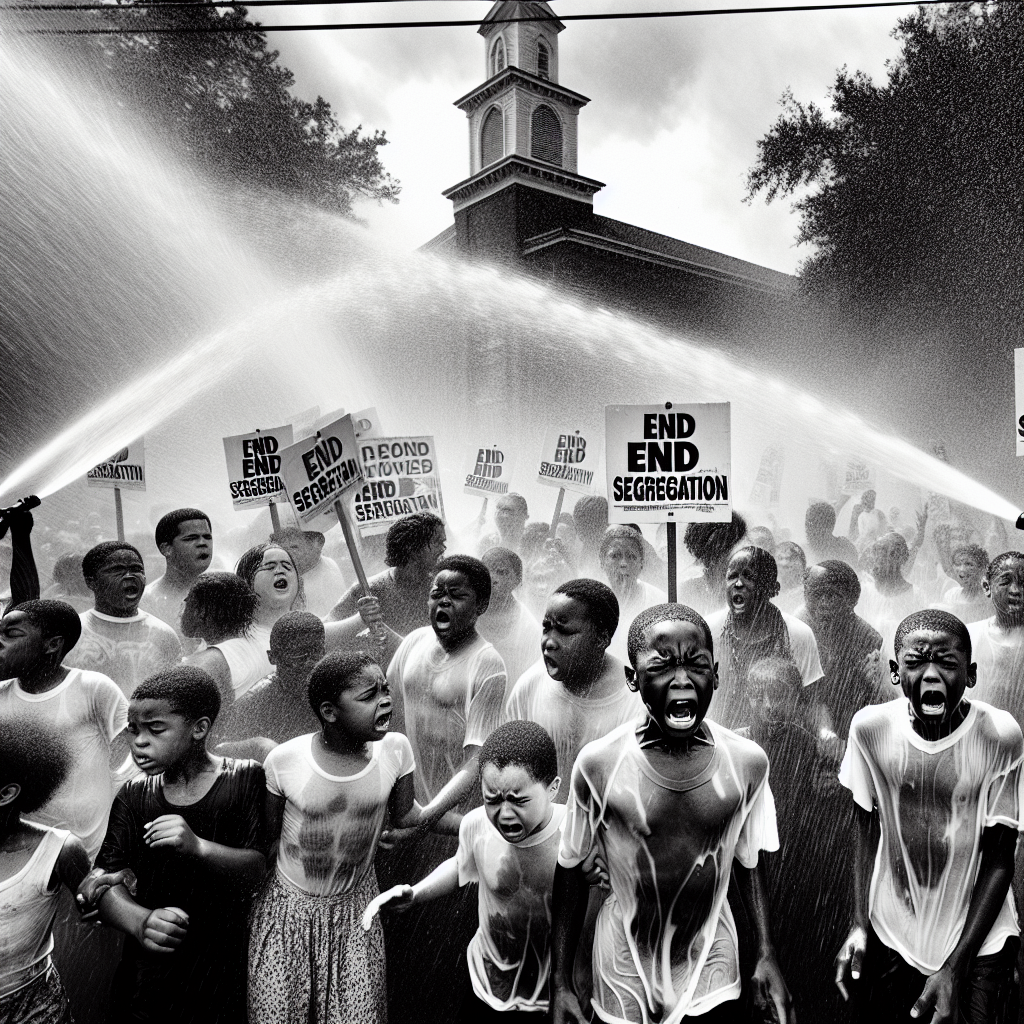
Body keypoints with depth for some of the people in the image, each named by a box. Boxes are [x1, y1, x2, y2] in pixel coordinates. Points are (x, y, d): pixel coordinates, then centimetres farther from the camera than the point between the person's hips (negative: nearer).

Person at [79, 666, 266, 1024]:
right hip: (147, 966, 3)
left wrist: (198, 848, -34)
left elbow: (260, 869, -16)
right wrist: (139, 921, -29)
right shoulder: (134, 795, -1)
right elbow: (104, 876, -8)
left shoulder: (245, 779, -12)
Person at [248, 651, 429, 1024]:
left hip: (355, 908, 1)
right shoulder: (283, 760, -21)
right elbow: (267, 836, -4)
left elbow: (404, 815, -3)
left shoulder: (395, 748, -16)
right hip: (288, 907, -1)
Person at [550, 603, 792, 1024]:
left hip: (711, 954, 2)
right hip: (627, 960, -1)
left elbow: (749, 860, 3)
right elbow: (570, 870, -8)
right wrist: (561, 984, -5)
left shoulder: (748, 762, -15)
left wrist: (766, 954, 1)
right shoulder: (598, 764, -22)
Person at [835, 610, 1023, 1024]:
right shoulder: (870, 727, -14)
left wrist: (955, 968, -13)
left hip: (977, 939, -2)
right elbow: (867, 827, 0)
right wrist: (859, 924, -6)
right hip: (890, 934, 2)